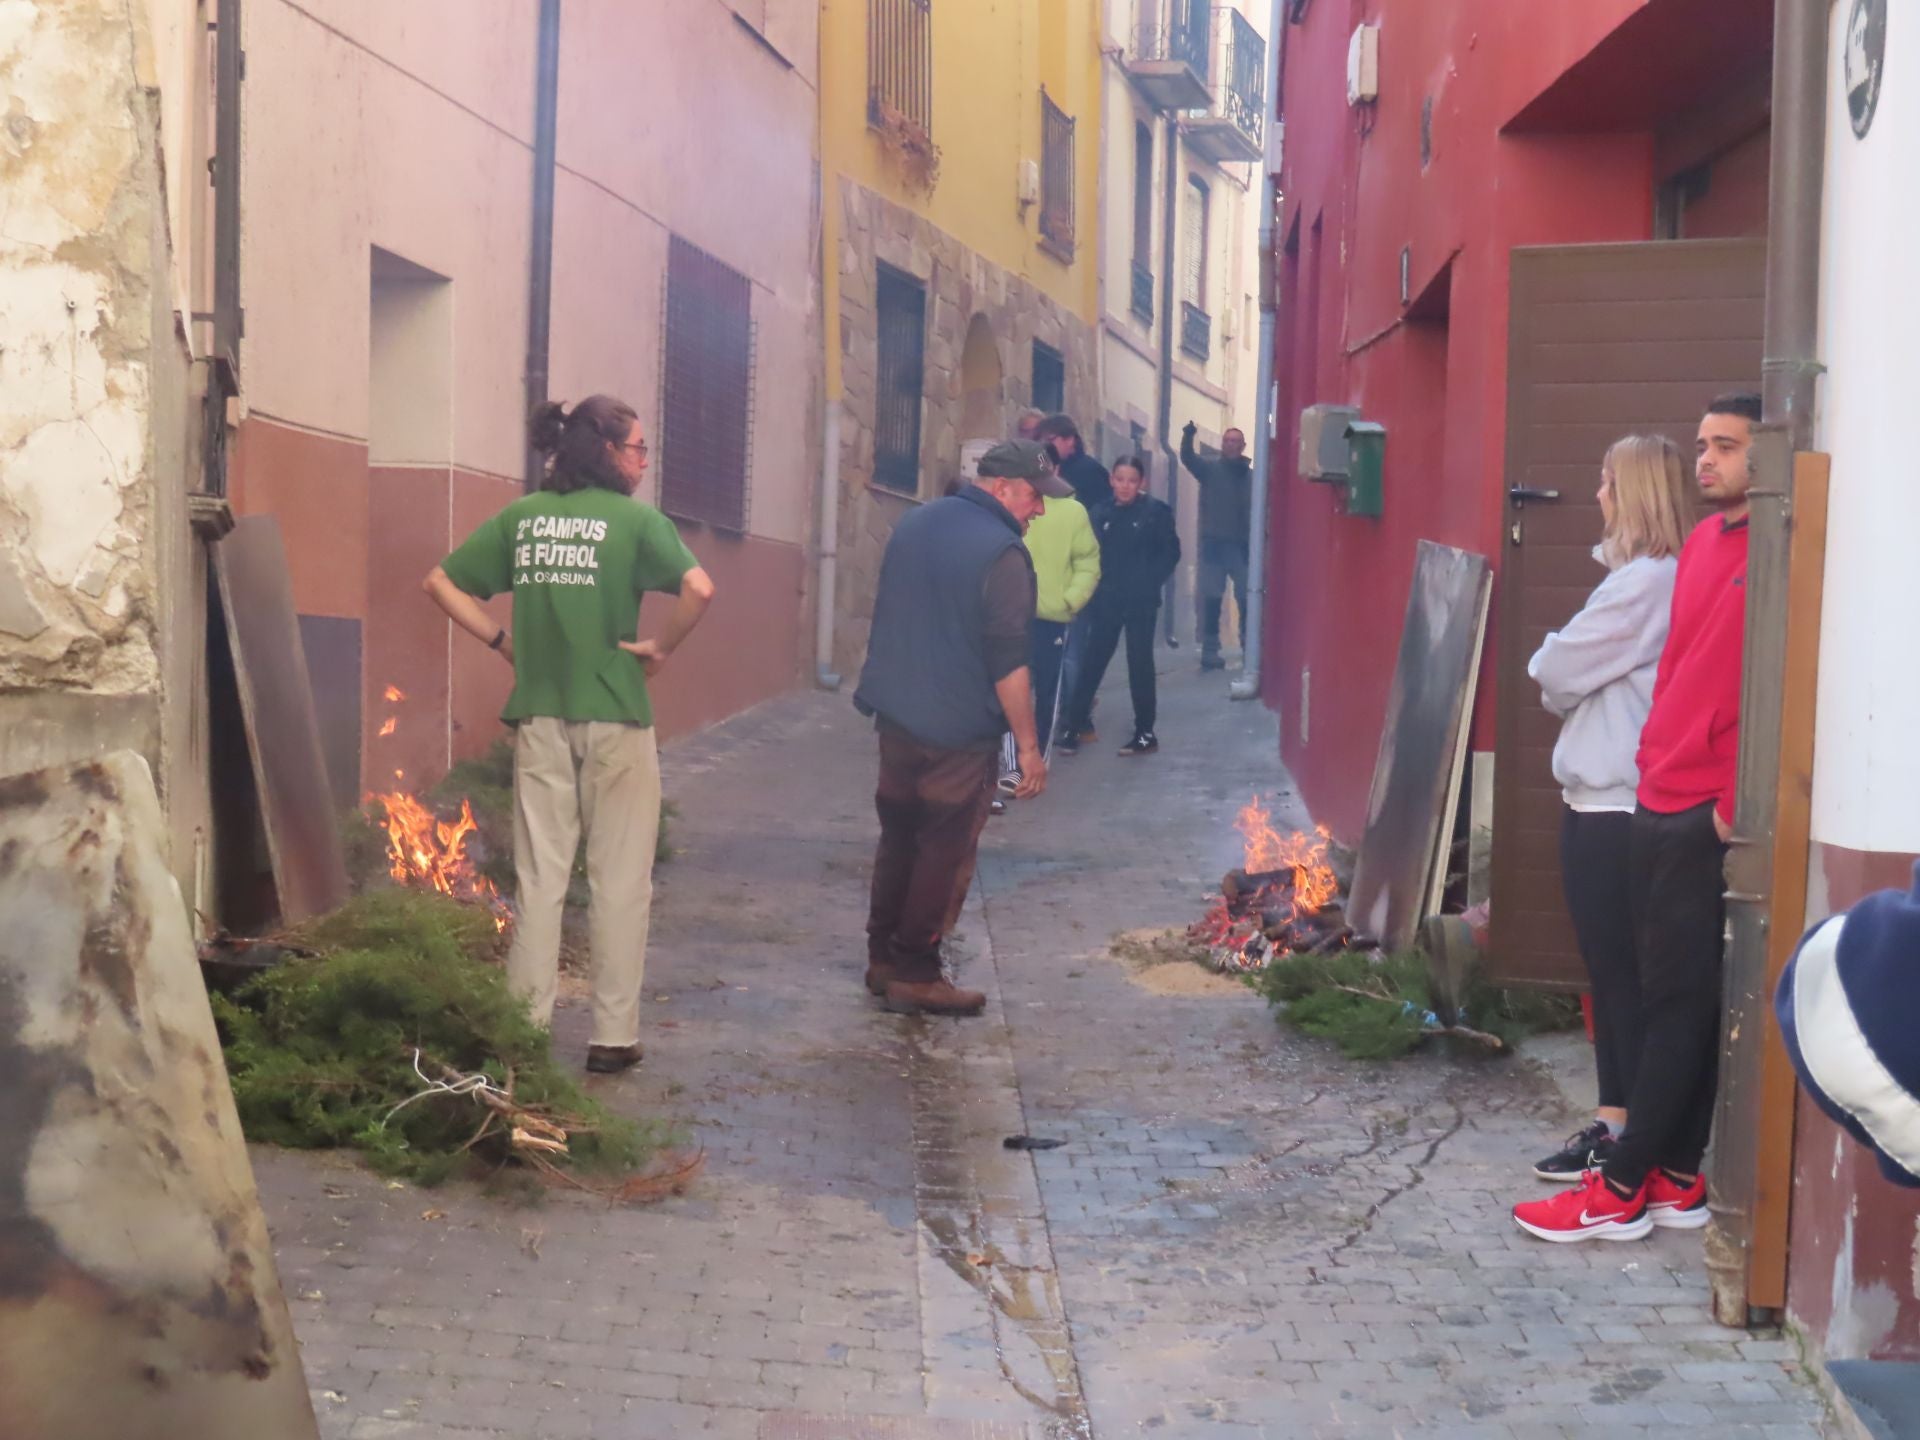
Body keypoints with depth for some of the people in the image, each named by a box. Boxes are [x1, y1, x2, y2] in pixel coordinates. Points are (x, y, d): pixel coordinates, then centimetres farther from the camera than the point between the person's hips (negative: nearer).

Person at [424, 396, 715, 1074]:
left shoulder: (521, 516, 7)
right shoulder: (636, 520, -6)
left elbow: (441, 581, 9)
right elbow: (699, 589, -21)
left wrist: (502, 640, 9)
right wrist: (660, 649, -7)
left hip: (539, 719, 4)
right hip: (615, 720, -4)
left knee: (538, 879, 10)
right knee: (619, 883, 6)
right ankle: (614, 1036, 9)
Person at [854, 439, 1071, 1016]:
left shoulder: (914, 525, 9)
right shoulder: (1002, 552, -16)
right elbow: (1009, 663, -19)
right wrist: (1028, 745, -13)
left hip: (895, 714, 8)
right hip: (959, 731, -8)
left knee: (898, 836, 17)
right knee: (944, 852, 3)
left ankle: (883, 959, 25)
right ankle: (915, 975, 8)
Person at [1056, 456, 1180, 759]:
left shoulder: (1156, 511, -4)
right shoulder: (1102, 514, 6)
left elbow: (1170, 552, -4)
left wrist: (1150, 582, -10)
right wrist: (1095, 588, -4)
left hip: (1140, 602, -3)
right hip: (1106, 601, 3)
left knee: (1140, 665, 4)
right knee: (1092, 664, 3)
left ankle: (1145, 734, 13)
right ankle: (1073, 728, 8)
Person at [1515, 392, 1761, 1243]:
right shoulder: (1703, 541, 15)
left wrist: (1734, 803, -16)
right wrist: (1654, 758, 14)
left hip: (1709, 813, -8)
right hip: (1660, 799, 8)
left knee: (1678, 999, -1)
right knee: (1672, 995, 11)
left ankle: (1622, 1191, 5)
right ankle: (1676, 1180, 20)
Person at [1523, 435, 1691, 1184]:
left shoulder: (1643, 583, -17)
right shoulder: (1652, 577, 14)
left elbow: (1556, 672, -13)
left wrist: (1549, 664, 7)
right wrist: (1566, 676, -2)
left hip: (1614, 806, -10)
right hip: (1609, 796, 10)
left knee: (1621, 975, -2)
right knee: (1613, 974, 14)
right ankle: (1615, 1125, 22)